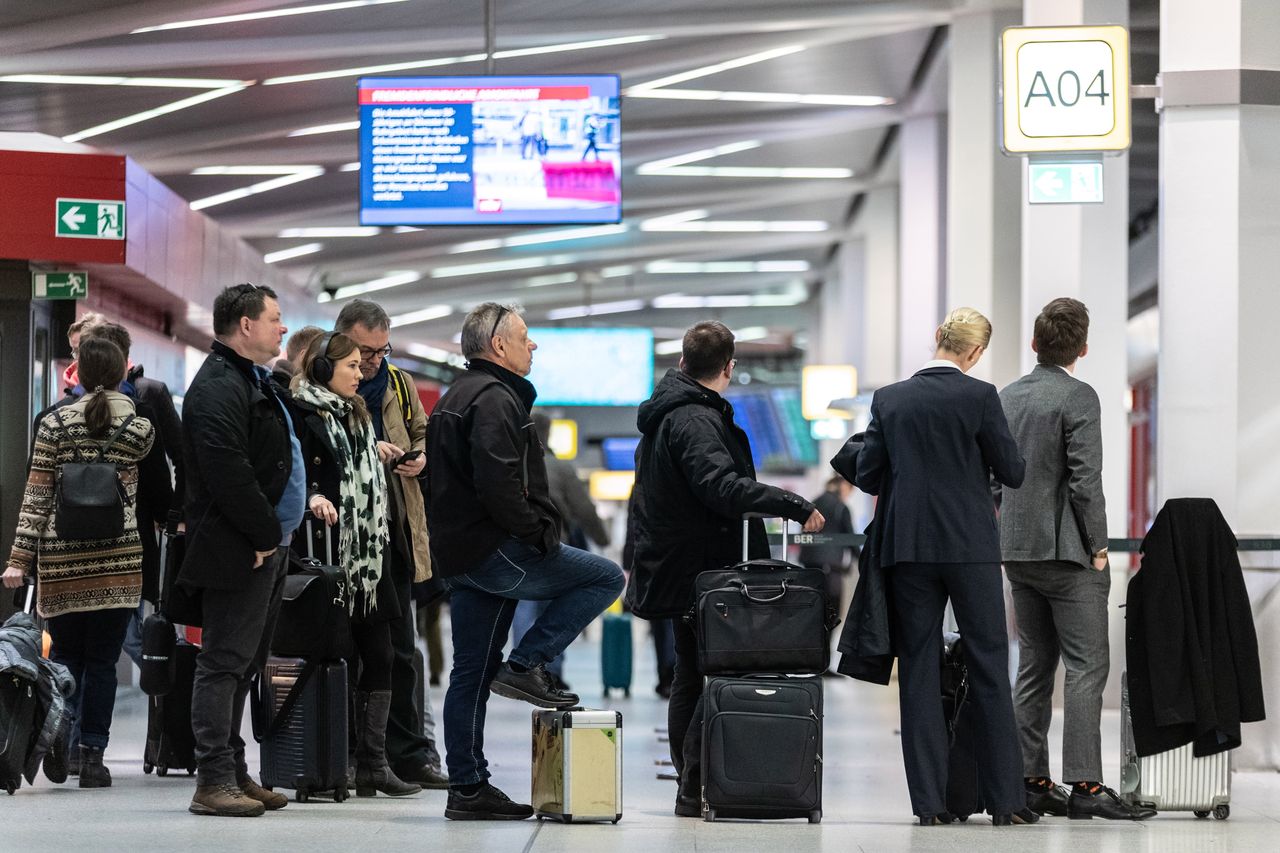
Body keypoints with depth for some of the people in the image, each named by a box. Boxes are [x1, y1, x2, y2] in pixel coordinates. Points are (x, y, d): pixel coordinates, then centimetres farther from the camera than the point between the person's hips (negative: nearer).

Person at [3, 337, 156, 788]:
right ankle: (92, 755, 1)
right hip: (118, 559, 0)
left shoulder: (56, 423, -2)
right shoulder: (140, 428, -1)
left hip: (61, 560, 0)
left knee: (65, 654, 12)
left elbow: (36, 496, -3)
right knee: (102, 661, 3)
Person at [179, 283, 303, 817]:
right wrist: (265, 536, -17)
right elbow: (228, 474, -24)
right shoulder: (218, 389, -16)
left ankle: (234, 773, 20)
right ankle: (214, 782, -8)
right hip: (237, 552, -11)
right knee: (225, 662, -9)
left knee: (243, 665, 14)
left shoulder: (254, 382, 19)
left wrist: (278, 532, 15)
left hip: (265, 547, 11)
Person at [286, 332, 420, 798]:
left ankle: (373, 764, 5)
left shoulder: (355, 415, 21)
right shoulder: (301, 413, -6)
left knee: (378, 657, 3)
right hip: (325, 549, -8)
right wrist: (311, 497, -33)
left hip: (365, 553, 8)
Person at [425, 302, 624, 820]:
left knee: (471, 674, 9)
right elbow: (498, 483, -24)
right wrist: (539, 533, -13)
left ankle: (467, 788, 10)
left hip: (458, 557, 10)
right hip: (495, 550, -10)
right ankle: (526, 665, -6)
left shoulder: (457, 396, 22)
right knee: (606, 579, -1)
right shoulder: (495, 399, -12)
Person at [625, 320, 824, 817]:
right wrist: (795, 506, -29)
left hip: (675, 567, 11)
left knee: (691, 677, 15)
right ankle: (695, 790, -11)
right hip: (700, 569, -11)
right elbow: (721, 486, -30)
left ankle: (690, 786, 19)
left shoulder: (664, 413, 16)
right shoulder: (695, 420, -16)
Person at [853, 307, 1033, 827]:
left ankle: (929, 801, 1)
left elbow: (867, 476, 7)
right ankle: (1005, 799, 2)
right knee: (989, 670, 3)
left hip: (909, 548, 3)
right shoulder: (979, 396, -6)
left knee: (918, 671, 4)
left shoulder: (889, 399, 4)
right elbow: (1013, 471, -2)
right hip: (971, 545, -3)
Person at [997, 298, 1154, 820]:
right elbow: (1085, 480, -17)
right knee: (1087, 667, -7)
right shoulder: (1078, 398, -12)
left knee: (1033, 668, 12)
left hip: (1018, 551, 8)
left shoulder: (1006, 398, 11)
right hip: (1066, 550, -8)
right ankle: (1085, 785, -13)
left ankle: (1030, 781, 12)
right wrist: (1097, 546, -9)